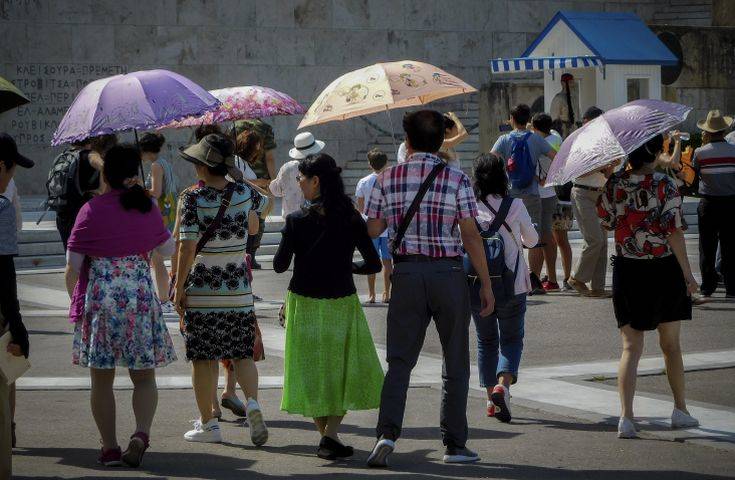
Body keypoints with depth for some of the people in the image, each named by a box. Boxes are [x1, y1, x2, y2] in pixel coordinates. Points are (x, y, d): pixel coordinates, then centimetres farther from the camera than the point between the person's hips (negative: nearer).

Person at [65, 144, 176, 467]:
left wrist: (75, 299, 13)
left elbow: (73, 266, -5)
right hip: (140, 297, 2)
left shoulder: (91, 210, -6)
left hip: (99, 299, -2)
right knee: (144, 377, 10)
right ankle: (141, 433, -12)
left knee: (101, 380, 9)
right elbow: (167, 248, 17)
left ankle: (110, 448, 9)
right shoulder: (147, 208, 0)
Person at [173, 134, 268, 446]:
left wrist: (179, 287, -7)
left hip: (201, 290, -3)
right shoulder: (244, 193, -1)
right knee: (242, 353, 12)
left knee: (203, 358, 6)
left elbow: (188, 247, -16)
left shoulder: (192, 199, -12)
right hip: (239, 288, 3)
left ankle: (207, 424, 10)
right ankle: (252, 403, -12)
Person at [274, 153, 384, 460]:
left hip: (305, 305, -1)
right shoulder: (351, 219, -6)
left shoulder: (297, 221, -11)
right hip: (342, 304, 1)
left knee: (311, 370, 14)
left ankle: (325, 433, 12)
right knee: (346, 370, 12)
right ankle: (331, 433, -5)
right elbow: (374, 264, -3)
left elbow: (279, 266, -5)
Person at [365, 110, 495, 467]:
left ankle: (387, 431, -15)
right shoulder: (456, 180, -5)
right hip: (448, 273, -1)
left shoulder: (388, 179, 0)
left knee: (400, 360, 4)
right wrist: (486, 284, -2)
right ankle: (454, 444, 11)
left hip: (407, 273, 1)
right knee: (455, 364, 10)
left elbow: (372, 230, 5)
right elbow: (471, 236, -8)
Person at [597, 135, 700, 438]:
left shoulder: (614, 185, -5)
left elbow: (606, 222, 8)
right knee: (671, 345, 16)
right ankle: (680, 411, 26)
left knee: (631, 347, 4)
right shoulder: (664, 185, -14)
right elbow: (674, 232, -15)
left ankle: (626, 416, -11)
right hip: (664, 269, -2)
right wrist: (688, 274, -8)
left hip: (627, 271, 2)